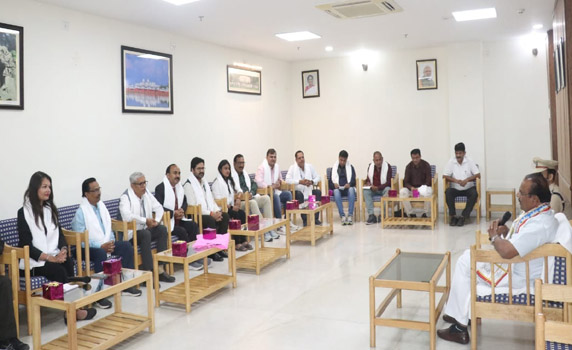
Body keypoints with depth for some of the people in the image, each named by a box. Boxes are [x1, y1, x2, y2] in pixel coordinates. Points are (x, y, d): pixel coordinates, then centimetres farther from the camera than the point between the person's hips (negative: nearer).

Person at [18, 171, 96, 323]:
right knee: (59, 270, -30)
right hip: (34, 262, -5)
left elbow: (59, 235, 12)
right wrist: (50, 258, -20)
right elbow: (26, 245, -10)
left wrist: (63, 251, -11)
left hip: (55, 258, 5)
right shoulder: (24, 212, -4)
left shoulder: (51, 209, 14)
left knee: (69, 263, -27)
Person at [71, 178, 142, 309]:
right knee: (101, 254, -36)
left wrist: (110, 242, -3)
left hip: (105, 244, 7)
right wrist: (101, 246, -23)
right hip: (88, 247, -7)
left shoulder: (101, 206, 9)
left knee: (126, 246, -11)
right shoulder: (81, 212, -14)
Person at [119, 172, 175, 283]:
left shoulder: (147, 194, 10)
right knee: (146, 234, -34)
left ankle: (160, 269, -19)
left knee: (162, 229, -18)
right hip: (131, 233, -7)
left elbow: (158, 208, 12)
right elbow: (126, 216, -28)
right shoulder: (125, 197, -12)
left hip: (146, 229, 7)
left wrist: (156, 220, -8)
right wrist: (145, 220, -25)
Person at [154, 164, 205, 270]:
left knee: (193, 225, -17)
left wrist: (182, 210, 1)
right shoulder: (160, 188, -8)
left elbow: (184, 202, 24)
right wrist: (173, 213, -20)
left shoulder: (179, 187, 15)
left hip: (178, 219, 7)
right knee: (182, 231, -27)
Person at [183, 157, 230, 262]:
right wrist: (211, 213, -20)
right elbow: (193, 206, -17)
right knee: (211, 221, -33)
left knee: (225, 216, -14)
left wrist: (217, 211, -2)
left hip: (209, 213, 8)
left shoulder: (204, 182, 19)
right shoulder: (188, 184, -8)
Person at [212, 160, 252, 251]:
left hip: (231, 206, 7)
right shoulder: (217, 182, -7)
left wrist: (237, 198, -1)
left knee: (242, 213, -18)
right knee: (236, 215, -27)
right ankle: (237, 243, -23)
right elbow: (218, 199, -13)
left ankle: (243, 240, -19)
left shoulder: (230, 180, 19)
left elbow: (234, 194, 23)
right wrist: (231, 207, -16)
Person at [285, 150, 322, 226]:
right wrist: (300, 181, -23)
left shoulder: (309, 166, 12)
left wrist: (312, 182, -11)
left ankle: (315, 218, -18)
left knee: (318, 192, -24)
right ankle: (305, 220, -27)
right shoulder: (292, 167, 0)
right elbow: (287, 180, -13)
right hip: (297, 191, -4)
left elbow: (317, 177, 11)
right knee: (299, 194, -36)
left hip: (308, 190, 4)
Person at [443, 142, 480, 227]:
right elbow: (445, 176, -7)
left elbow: (478, 175, -7)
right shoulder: (451, 161, -4)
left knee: (474, 194, -31)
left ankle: (463, 216, -21)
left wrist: (467, 179, -24)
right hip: (455, 188, 0)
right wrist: (456, 181, -23)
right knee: (448, 192, -31)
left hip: (468, 188, 0)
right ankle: (453, 216, -17)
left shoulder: (469, 161, -4)